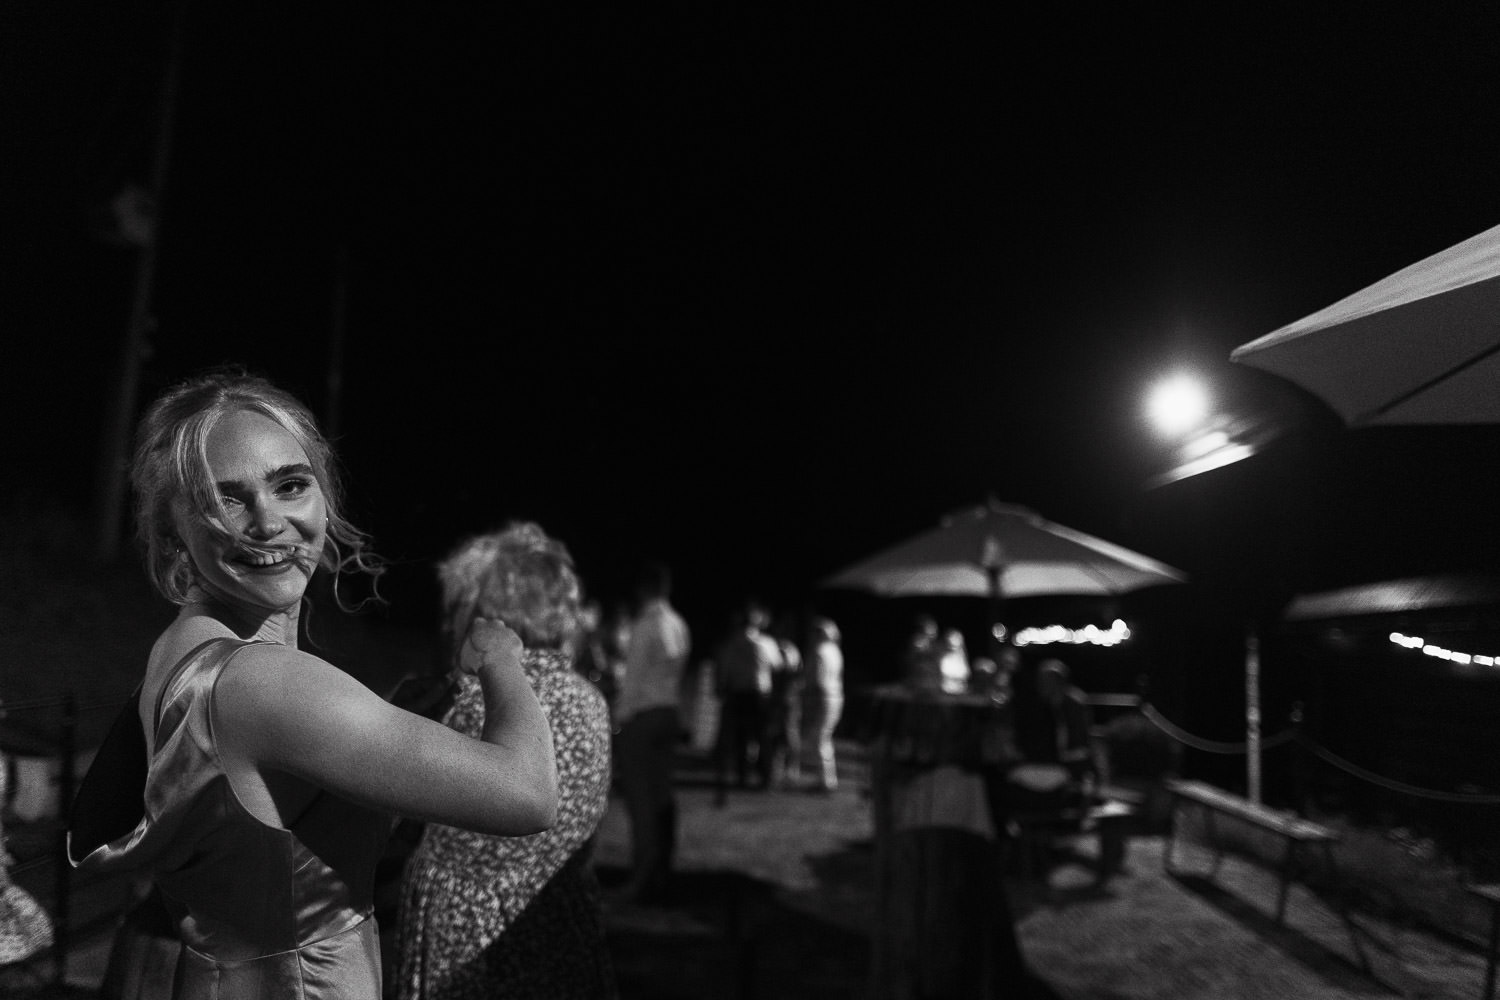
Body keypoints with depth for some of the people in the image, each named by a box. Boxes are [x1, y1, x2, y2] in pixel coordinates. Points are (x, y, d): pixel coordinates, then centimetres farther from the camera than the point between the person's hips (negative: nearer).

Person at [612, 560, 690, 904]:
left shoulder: (645, 625, -13)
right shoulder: (679, 625, 8)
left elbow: (633, 678, -13)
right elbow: (675, 671, 10)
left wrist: (622, 717, -6)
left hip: (641, 716, -7)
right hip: (669, 711, 7)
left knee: (640, 795, -3)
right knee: (662, 793, 10)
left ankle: (644, 880, -1)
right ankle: (662, 878, 16)